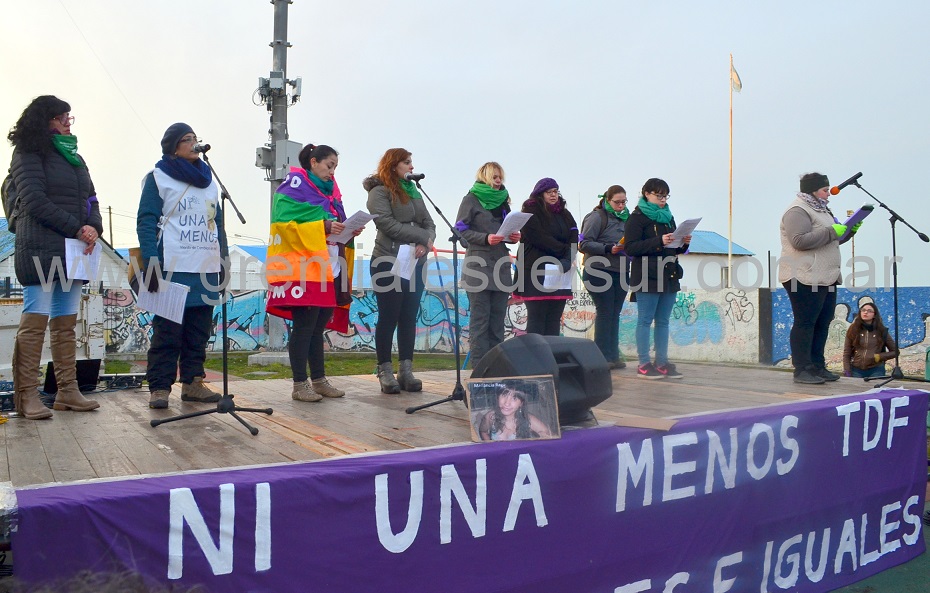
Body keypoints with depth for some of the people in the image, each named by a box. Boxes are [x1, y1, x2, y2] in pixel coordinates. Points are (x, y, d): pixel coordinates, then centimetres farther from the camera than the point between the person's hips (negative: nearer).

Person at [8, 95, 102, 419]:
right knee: (35, 320, -7)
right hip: (41, 249, -7)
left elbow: (91, 198, 16)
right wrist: (76, 229, -13)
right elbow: (34, 200, -10)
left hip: (75, 250, 7)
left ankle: (67, 391, 8)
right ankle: (27, 396, -3)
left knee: (66, 323, 6)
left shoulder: (74, 156, 21)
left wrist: (94, 228, -4)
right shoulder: (29, 154, 1)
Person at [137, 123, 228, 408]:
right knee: (167, 329, -4)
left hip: (207, 268, 5)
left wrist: (224, 260, 12)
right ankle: (159, 387, 2)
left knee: (199, 329, 6)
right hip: (173, 268, -5)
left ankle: (193, 382, 14)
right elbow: (146, 222, -4)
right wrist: (151, 263, -15)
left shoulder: (208, 179, 20)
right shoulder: (158, 177, 3)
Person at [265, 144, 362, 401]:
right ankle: (299, 384, 0)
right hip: (304, 269, -7)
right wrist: (323, 226, -22)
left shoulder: (330, 190, 21)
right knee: (304, 326, -6)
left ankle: (319, 380, 17)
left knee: (318, 326, 11)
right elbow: (287, 220, -15)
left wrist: (349, 230, 1)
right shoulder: (295, 185, -2)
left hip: (329, 268, 8)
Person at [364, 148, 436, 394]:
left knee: (409, 318, 6)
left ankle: (406, 371, 11)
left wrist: (425, 244, -9)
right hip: (389, 263, -6)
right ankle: (385, 372, 6)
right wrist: (422, 237, -12)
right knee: (388, 318, -1)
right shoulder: (380, 192, -3)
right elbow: (387, 224, -16)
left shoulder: (414, 192, 18)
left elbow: (429, 223, 12)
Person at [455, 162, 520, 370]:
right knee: (480, 319, -7)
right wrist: (486, 238, -18)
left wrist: (513, 236, 2)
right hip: (478, 265, -6)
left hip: (501, 266, 6)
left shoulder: (503, 200, 20)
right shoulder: (471, 199, 2)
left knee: (498, 318, 6)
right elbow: (461, 230, -5)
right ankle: (479, 366, -5)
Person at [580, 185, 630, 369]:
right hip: (599, 272, -6)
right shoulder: (597, 217, -4)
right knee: (605, 313, -5)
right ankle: (603, 356, 0)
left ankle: (613, 356, 13)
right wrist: (608, 248, -19)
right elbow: (584, 244, -10)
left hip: (621, 272, 6)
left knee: (615, 314, 7)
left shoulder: (625, 218, 16)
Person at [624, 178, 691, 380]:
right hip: (647, 276, -7)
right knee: (645, 320, -4)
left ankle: (662, 362, 12)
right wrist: (659, 241, -22)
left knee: (663, 321, 8)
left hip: (669, 276, 7)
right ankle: (644, 364, 0)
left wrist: (684, 243, 3)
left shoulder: (668, 217, 20)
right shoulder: (637, 218, -3)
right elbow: (630, 247, -15)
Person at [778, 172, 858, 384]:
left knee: (823, 323, 10)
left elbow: (832, 240, 30)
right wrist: (831, 232, -19)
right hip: (805, 278, -10)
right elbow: (800, 241, -23)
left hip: (826, 278, 10)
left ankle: (817, 366, 17)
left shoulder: (820, 210, 23)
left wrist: (849, 230, 12)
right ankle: (802, 370, -5)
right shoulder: (798, 211, -10)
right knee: (805, 323, -8)